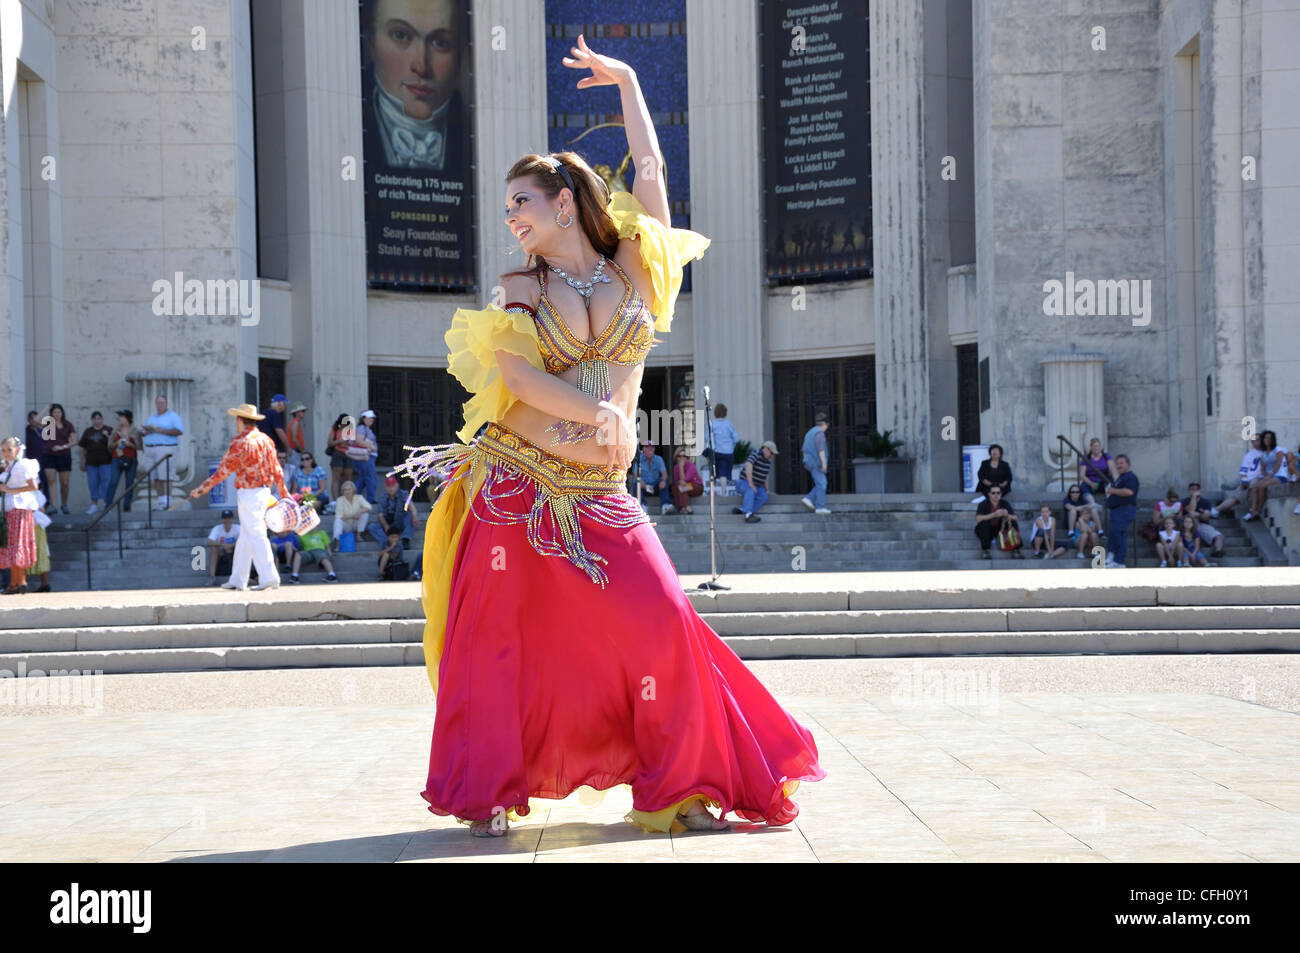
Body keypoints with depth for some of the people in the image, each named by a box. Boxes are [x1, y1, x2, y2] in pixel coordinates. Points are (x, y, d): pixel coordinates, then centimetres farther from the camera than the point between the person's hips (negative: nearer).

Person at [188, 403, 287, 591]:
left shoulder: (239, 443, -14)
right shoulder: (265, 440, 7)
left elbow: (223, 471, -11)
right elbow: (276, 469, 12)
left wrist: (202, 489, -2)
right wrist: (284, 493, 22)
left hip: (248, 494, -8)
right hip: (265, 491, 8)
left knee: (255, 536, -6)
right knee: (245, 537, 14)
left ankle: (269, 577, -11)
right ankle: (238, 579, 19)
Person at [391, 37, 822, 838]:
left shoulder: (638, 266, 10)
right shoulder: (521, 289, 7)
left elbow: (651, 168, 12)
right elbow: (509, 367, -10)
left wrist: (626, 80, 21)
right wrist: (600, 411, -19)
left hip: (600, 494, 1)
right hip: (515, 481, 0)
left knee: (661, 623, -9)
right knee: (499, 633, -3)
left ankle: (675, 789, 5)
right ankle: (490, 793, 7)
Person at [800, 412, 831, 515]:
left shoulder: (809, 433, 19)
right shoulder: (819, 433, -11)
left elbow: (805, 450, 21)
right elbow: (820, 449, -21)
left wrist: (806, 464, 24)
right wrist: (824, 462, -24)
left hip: (810, 463, 9)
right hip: (816, 463, -9)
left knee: (822, 484, 12)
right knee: (821, 484, -6)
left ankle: (809, 499, 0)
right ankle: (820, 507, -7)